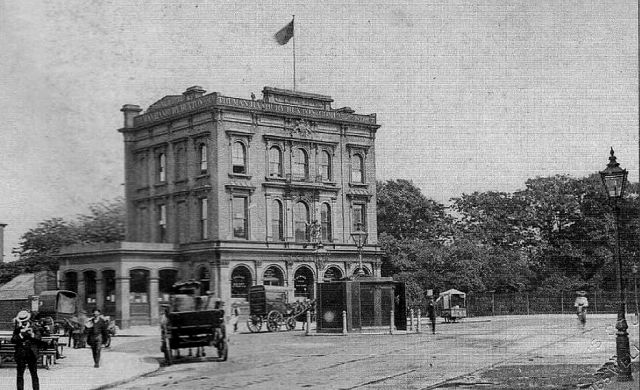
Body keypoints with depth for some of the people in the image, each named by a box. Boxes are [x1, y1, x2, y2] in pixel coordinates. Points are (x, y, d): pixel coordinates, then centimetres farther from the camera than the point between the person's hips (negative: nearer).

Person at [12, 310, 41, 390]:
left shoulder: (34, 328, 4)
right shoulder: (17, 329, 6)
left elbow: (39, 338, -6)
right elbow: (13, 340, -5)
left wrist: (32, 334, -23)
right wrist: (21, 335, -18)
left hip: (32, 355, -1)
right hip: (20, 355, 1)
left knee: (34, 374, 2)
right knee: (20, 375, 3)